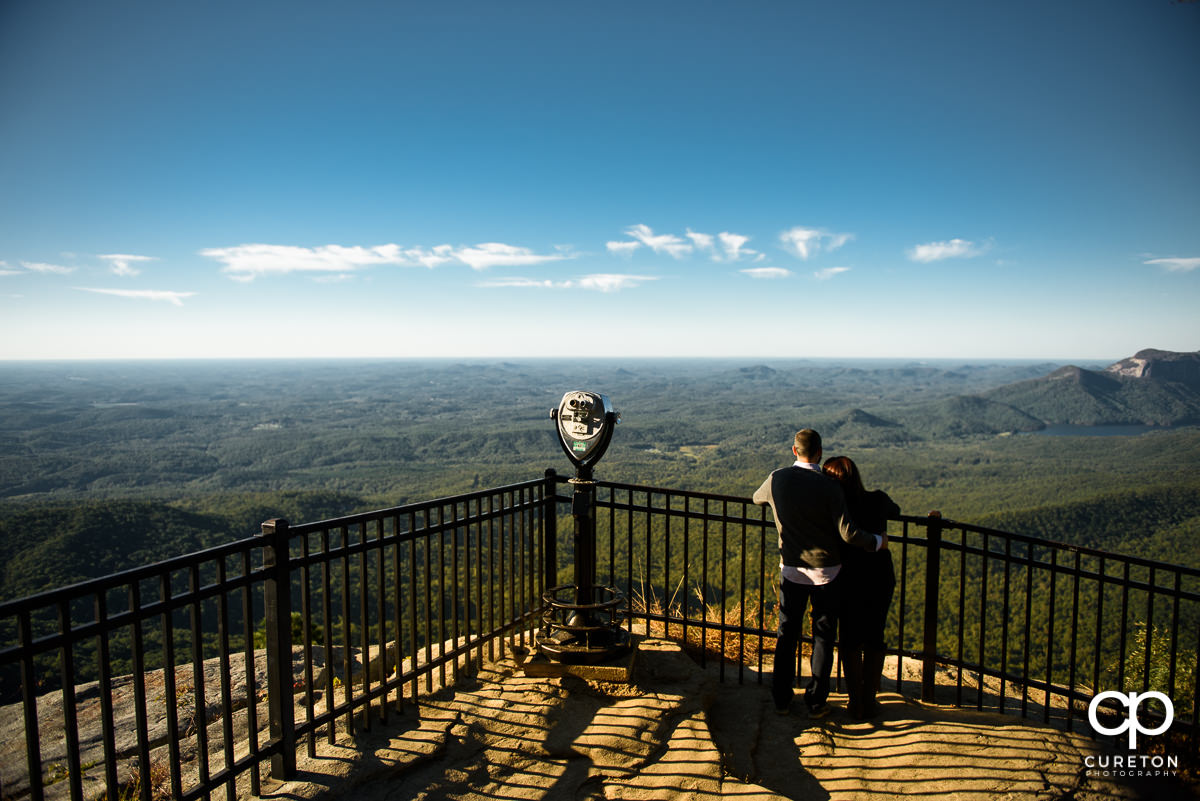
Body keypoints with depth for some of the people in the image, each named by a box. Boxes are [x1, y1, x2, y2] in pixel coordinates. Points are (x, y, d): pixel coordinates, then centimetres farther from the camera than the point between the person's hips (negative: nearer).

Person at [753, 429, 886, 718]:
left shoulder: (777, 479, -8)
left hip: (791, 570, 2)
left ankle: (781, 699, 22)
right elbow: (848, 533, -18)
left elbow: (757, 498, 14)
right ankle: (816, 702, 18)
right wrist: (878, 542, -1)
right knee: (823, 637, 11)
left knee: (786, 634, 14)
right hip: (825, 571, -2)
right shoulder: (829, 487, -16)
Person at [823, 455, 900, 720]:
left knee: (850, 641, 14)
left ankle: (856, 704, 18)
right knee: (874, 640, 16)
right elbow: (895, 510, 14)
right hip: (880, 579, 2)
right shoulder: (878, 500, -10)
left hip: (849, 581, -2)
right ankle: (870, 702, 22)